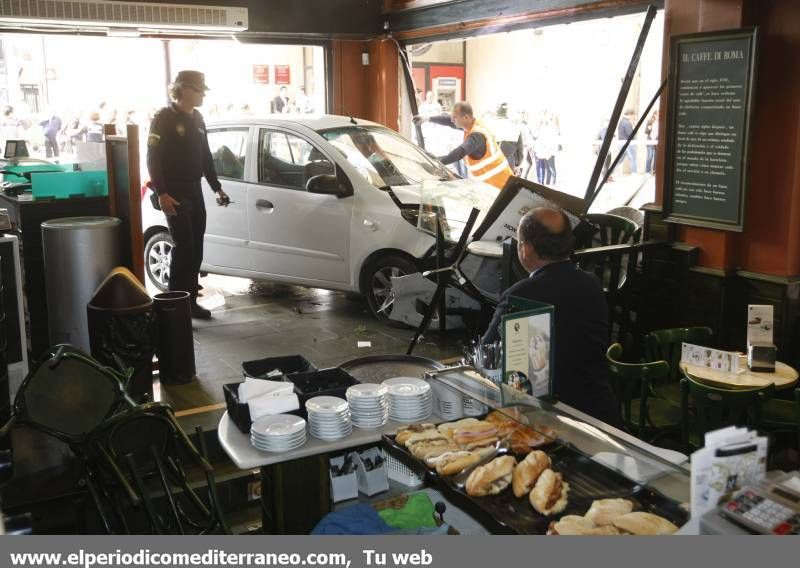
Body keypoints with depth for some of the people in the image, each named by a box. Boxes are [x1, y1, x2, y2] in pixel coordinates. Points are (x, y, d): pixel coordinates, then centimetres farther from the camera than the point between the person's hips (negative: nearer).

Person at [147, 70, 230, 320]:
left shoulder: (197, 119, 13)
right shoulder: (164, 118, -9)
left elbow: (206, 157, 20)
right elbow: (153, 158, -13)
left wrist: (216, 187, 17)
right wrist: (161, 193, -21)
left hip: (194, 191, 7)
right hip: (174, 193, -7)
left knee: (196, 250, 8)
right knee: (184, 248, -10)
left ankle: (190, 301, 17)